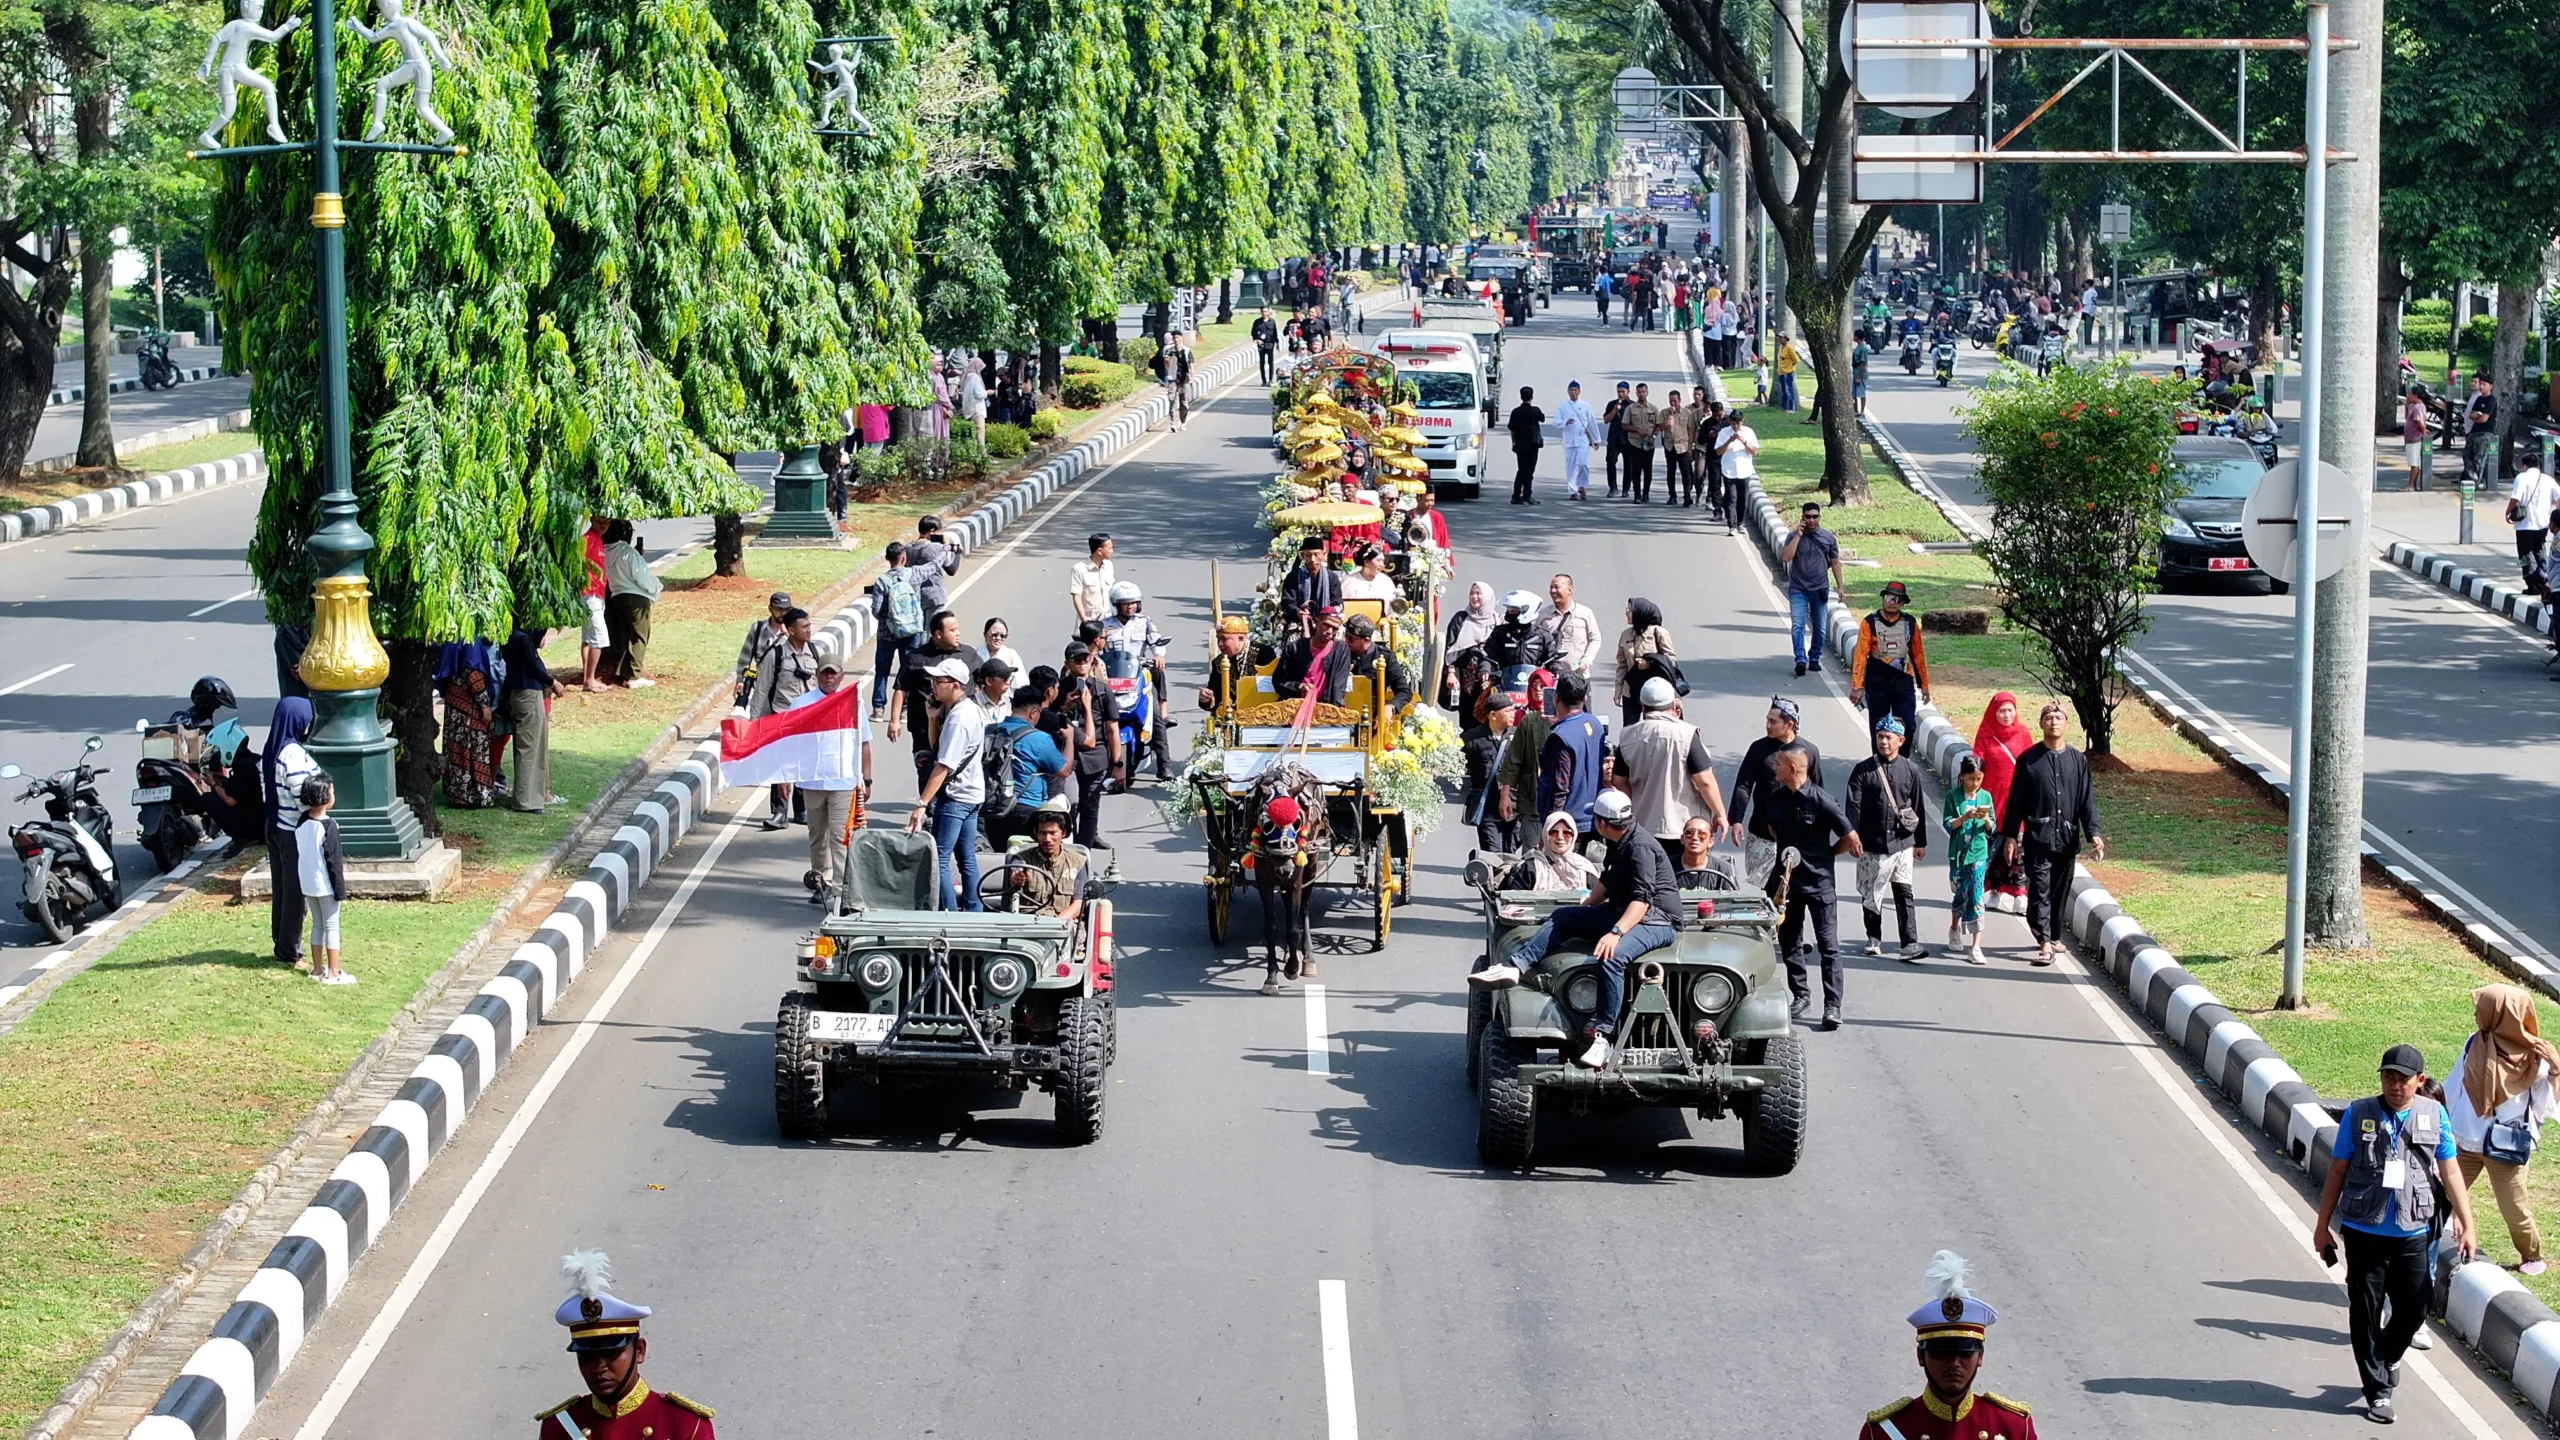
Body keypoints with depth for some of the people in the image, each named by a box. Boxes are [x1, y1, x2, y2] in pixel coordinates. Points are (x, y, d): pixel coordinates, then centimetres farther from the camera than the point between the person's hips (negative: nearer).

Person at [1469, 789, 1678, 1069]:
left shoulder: (1640, 849, -19)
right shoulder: (1618, 846, 11)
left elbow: (1642, 900, -29)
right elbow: (1606, 881, 30)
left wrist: (1615, 933, -39)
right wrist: (1585, 907, 32)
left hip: (1657, 921, -10)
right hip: (1621, 913, 10)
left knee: (1612, 957, -37)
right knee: (1561, 916, 3)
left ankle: (1600, 1037, -41)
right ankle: (1514, 967, -11)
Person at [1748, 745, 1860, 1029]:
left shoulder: (1820, 800, -16)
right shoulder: (1775, 795, 3)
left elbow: (1851, 839, -10)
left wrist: (1824, 854, 2)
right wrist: (1786, 848, 11)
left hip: (1818, 881, -6)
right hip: (1787, 879, 6)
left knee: (1828, 946, -5)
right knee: (1788, 942, 11)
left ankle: (1832, 1006, -6)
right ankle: (1801, 997, 23)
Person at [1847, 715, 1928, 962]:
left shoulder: (1910, 770, 3)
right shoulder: (1863, 770, -2)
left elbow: (1918, 808, 9)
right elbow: (1854, 806, -5)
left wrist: (1921, 842, 12)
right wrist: (1853, 837, -14)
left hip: (1902, 843, 0)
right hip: (1872, 844, 0)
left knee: (1904, 893, -3)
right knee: (1870, 893, 8)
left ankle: (1910, 943, -5)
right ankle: (1873, 938, 22)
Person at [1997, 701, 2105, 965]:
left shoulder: (2077, 760, 7)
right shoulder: (2028, 760, 2)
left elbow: (2087, 799, 8)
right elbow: (2016, 800, 4)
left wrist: (2093, 833, -1)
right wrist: (2011, 836, 1)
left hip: (2067, 839, 2)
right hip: (2037, 839, -2)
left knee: (2061, 891, 10)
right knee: (2040, 891, -9)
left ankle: (2055, 936, 23)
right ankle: (2045, 942, -11)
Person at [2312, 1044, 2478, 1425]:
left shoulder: (2434, 1115, 0)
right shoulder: (2358, 1114, -4)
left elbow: (2450, 1173, 3)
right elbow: (2337, 1172, 2)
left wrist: (2466, 1226, -1)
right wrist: (2322, 1226, 3)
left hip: (2412, 1234, 1)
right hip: (2364, 1232, -1)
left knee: (2413, 1309, 8)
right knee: (2366, 1312, 4)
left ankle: (2386, 1358, 38)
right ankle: (2378, 1391, 17)